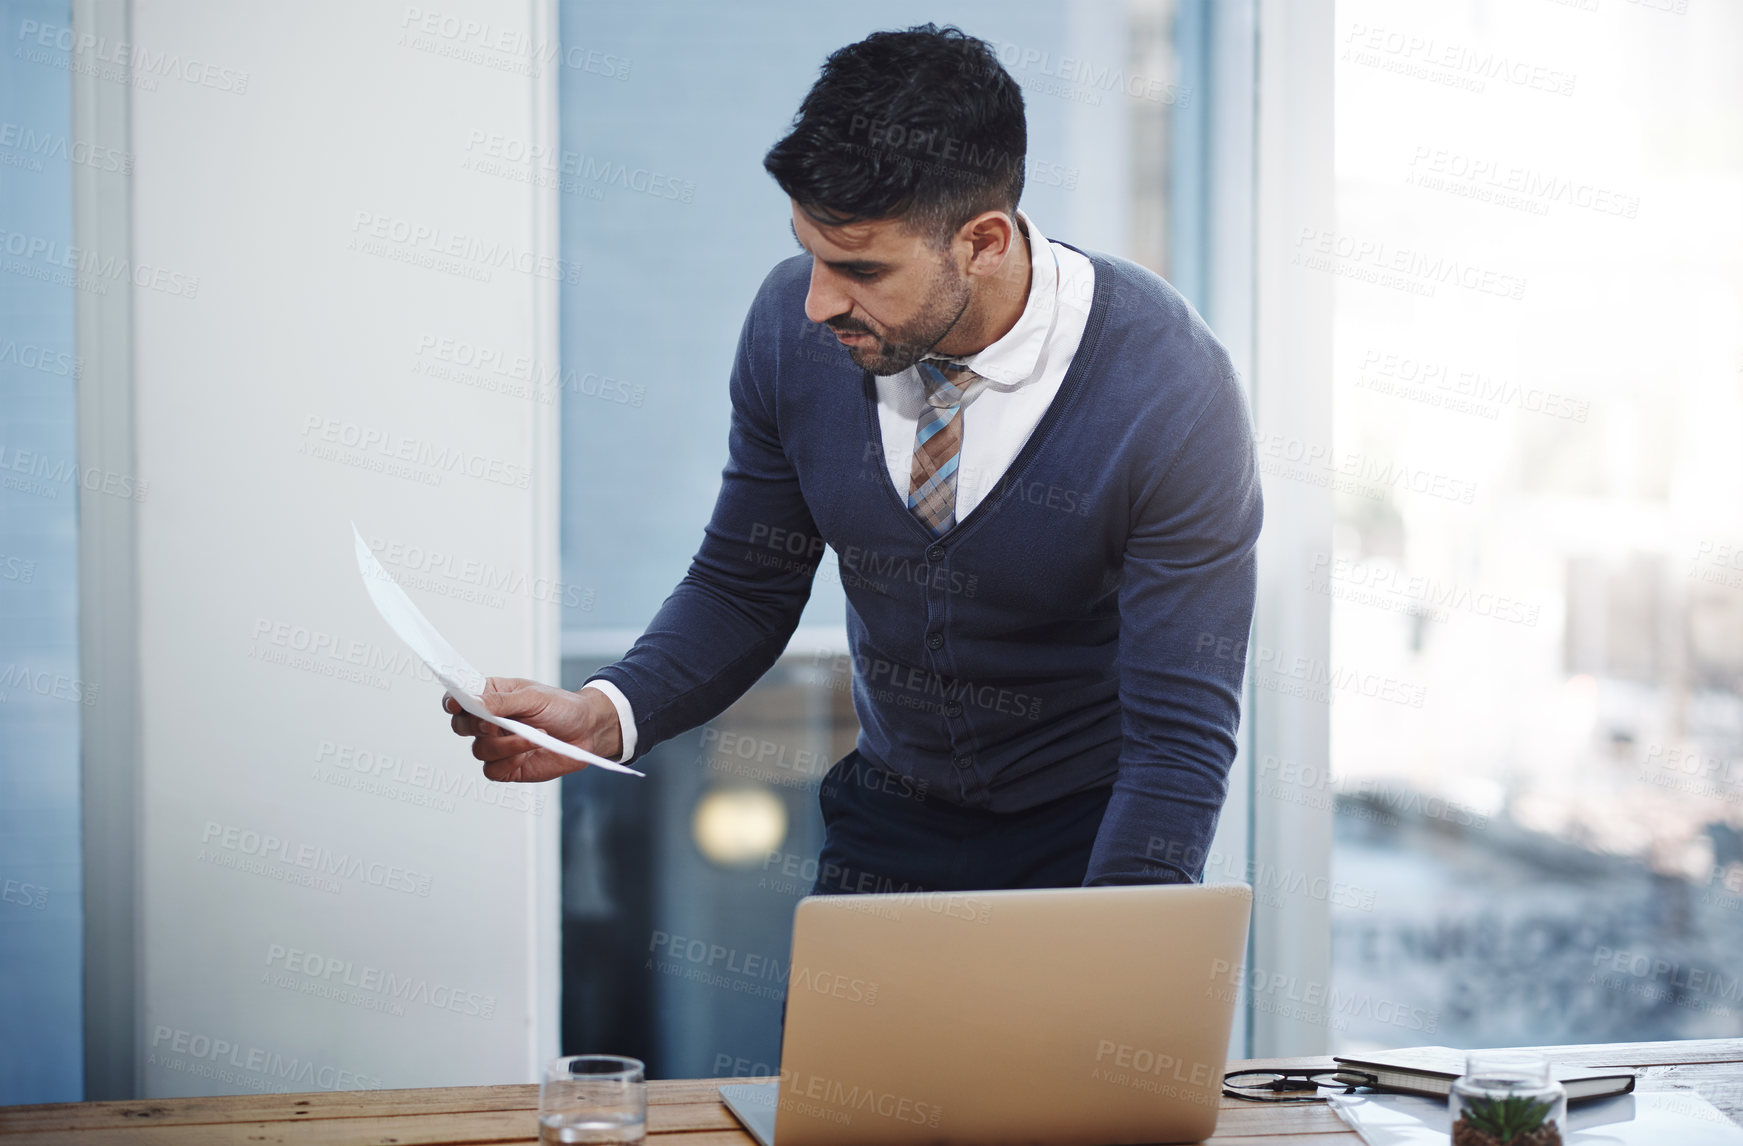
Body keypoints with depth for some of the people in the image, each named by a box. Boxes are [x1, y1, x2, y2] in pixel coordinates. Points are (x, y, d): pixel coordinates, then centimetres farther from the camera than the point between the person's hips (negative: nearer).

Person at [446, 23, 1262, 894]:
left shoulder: (1170, 393, -22)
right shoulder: (792, 323, -12)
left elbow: (1182, 737, -20)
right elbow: (744, 589, 2)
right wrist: (604, 714, -16)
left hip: (1097, 827, -3)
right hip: (891, 810, 3)